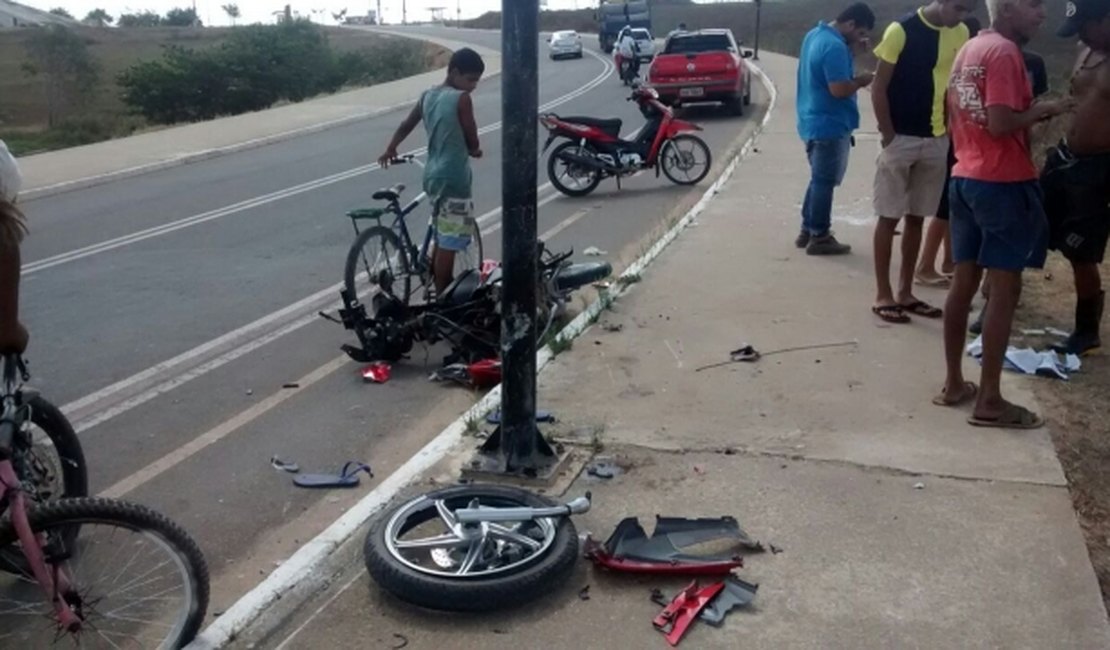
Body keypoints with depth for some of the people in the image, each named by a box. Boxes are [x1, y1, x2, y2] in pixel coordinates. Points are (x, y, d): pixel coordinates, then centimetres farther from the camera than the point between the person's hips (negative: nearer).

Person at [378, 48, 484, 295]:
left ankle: (440, 293, 31)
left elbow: (405, 125, 18)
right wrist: (474, 151, 14)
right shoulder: (461, 99, -14)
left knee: (442, 241, 21)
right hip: (453, 179, -9)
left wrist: (390, 150, 32)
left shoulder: (428, 96, 8)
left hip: (433, 175, 9)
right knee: (449, 245, -1)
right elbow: (472, 142, -9)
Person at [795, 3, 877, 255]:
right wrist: (861, 80, -9)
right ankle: (819, 238, 7)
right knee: (825, 182, -1)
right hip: (829, 125, -10)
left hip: (814, 122, 10)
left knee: (818, 179, 18)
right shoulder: (835, 46, -22)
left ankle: (807, 231, 24)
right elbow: (839, 89, -27)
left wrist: (852, 49, 9)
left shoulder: (815, 34, 9)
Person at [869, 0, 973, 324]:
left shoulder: (961, 34, 4)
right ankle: (883, 295, 9)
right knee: (889, 217, 1)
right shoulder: (902, 30, -12)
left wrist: (950, 128, 4)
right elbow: (879, 87, -10)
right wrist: (888, 135, -12)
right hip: (901, 138, -5)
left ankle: (905, 292, 20)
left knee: (916, 218, 11)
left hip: (937, 141, 5)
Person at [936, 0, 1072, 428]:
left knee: (963, 283, 12)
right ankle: (989, 401, 2)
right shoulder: (1005, 51, -15)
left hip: (965, 177, 9)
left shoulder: (970, 49, 14)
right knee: (1004, 290, -3)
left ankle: (954, 384, 19)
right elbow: (1000, 124, -23)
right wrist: (1042, 111, -7)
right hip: (1003, 183, -9)